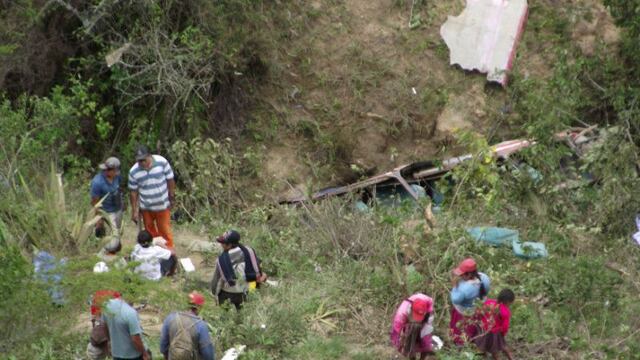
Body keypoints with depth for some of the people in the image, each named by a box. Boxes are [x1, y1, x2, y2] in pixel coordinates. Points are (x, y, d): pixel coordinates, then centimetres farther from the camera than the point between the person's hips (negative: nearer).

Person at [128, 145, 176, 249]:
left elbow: (170, 180, -8)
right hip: (145, 207, 2)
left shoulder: (162, 162, -20)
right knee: (150, 231, 18)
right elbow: (133, 192, -6)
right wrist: (135, 211, -3)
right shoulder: (133, 171, -15)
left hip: (162, 205, -2)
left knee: (164, 230, 7)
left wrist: (172, 198, -4)